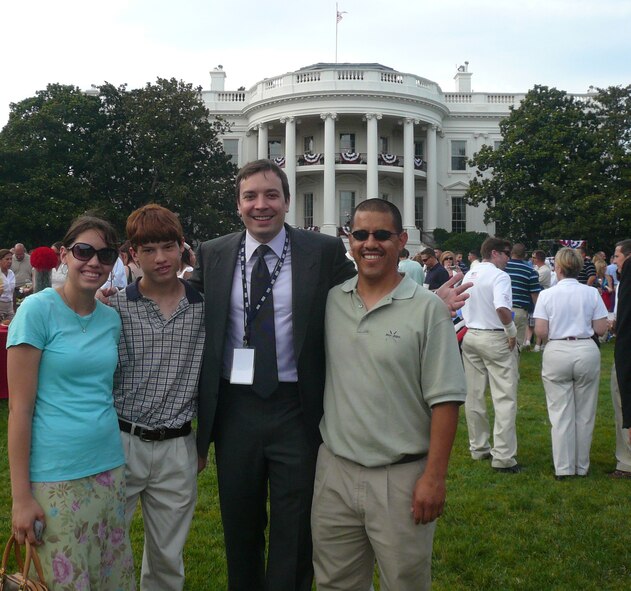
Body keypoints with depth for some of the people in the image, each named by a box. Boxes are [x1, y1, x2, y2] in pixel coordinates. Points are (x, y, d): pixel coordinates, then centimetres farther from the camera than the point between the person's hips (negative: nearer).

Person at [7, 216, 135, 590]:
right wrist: (21, 495, -12)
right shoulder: (38, 310, -10)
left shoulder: (111, 318, 6)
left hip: (110, 467, 5)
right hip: (55, 475, -5)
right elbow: (20, 406, -11)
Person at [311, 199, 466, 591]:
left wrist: (434, 477, -12)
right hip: (334, 472, 4)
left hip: (402, 478, -3)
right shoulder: (330, 302, 4)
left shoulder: (427, 308, -7)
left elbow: (444, 399, -9)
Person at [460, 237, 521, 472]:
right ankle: (503, 457, -6)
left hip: (470, 336, 8)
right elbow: (502, 307, -28)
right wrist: (512, 331, -16)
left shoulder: (469, 275, 11)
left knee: (474, 395, 13)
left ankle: (478, 448, 23)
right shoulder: (499, 276, -14)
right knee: (505, 398, -4)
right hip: (495, 338, -8)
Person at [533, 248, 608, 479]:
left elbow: (540, 332, -8)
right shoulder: (592, 293, -2)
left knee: (561, 414, 6)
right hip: (587, 352, 1)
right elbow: (601, 329, -2)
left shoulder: (547, 295, -5)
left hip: (557, 353, -1)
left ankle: (563, 468, 10)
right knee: (584, 413, 11)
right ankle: (582, 466, 21)